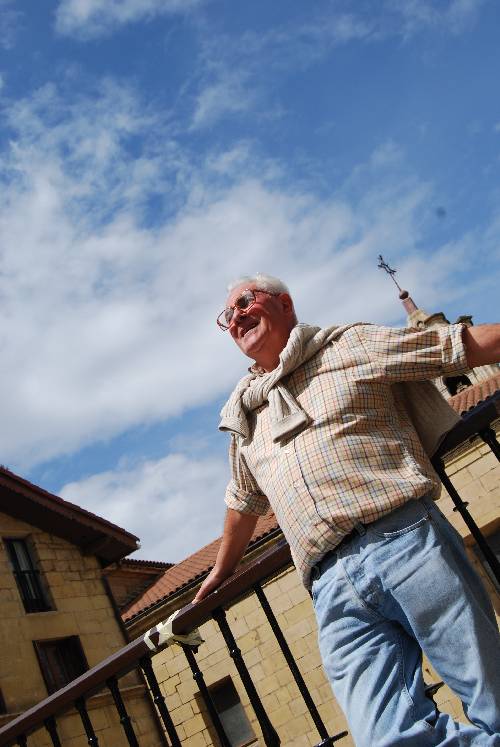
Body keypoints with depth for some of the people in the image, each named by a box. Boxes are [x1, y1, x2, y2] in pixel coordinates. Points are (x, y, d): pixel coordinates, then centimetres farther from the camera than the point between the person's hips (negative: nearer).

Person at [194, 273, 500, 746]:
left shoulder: (350, 344, 11)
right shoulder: (244, 415, 26)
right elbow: (244, 501, 38)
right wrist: (221, 570, 46)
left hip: (406, 540, -3)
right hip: (334, 587, 3)